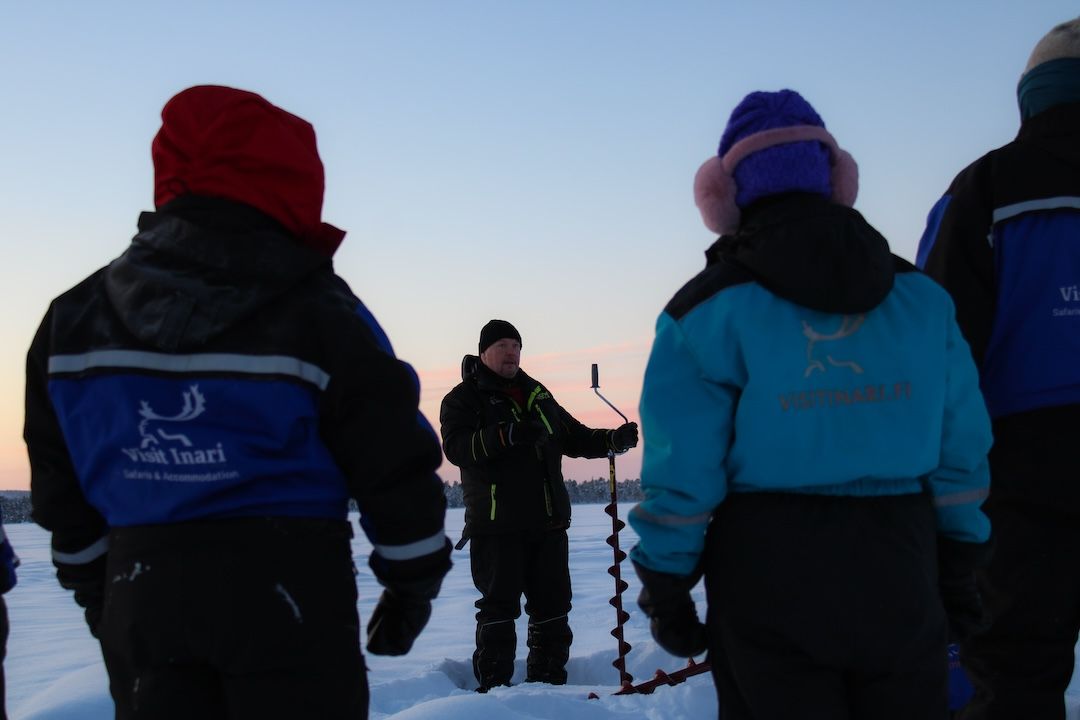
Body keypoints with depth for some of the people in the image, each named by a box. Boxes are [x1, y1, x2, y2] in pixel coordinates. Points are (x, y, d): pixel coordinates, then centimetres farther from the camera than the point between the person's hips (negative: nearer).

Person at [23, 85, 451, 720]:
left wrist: (95, 589, 22)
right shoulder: (315, 315, -10)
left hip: (142, 601, 4)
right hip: (284, 595, -4)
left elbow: (61, 487, 11)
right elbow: (396, 466, -7)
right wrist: (413, 587, 6)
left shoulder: (75, 317, 4)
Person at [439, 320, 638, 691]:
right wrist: (506, 435, -33)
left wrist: (615, 440, 4)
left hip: (548, 521, 6)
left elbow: (574, 437, 23)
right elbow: (456, 447, -18)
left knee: (553, 604, 10)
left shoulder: (538, 395, 19)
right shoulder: (463, 398, -1)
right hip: (496, 523, -6)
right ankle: (494, 686, 6)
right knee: (500, 606, -4)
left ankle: (548, 681, 22)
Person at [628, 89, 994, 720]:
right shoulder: (922, 296, 3)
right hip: (899, 575, 3)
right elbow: (963, 446, 5)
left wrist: (665, 586, 0)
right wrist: (959, 567, 15)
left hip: (768, 578, -2)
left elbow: (681, 468, -9)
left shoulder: (710, 309, -8)